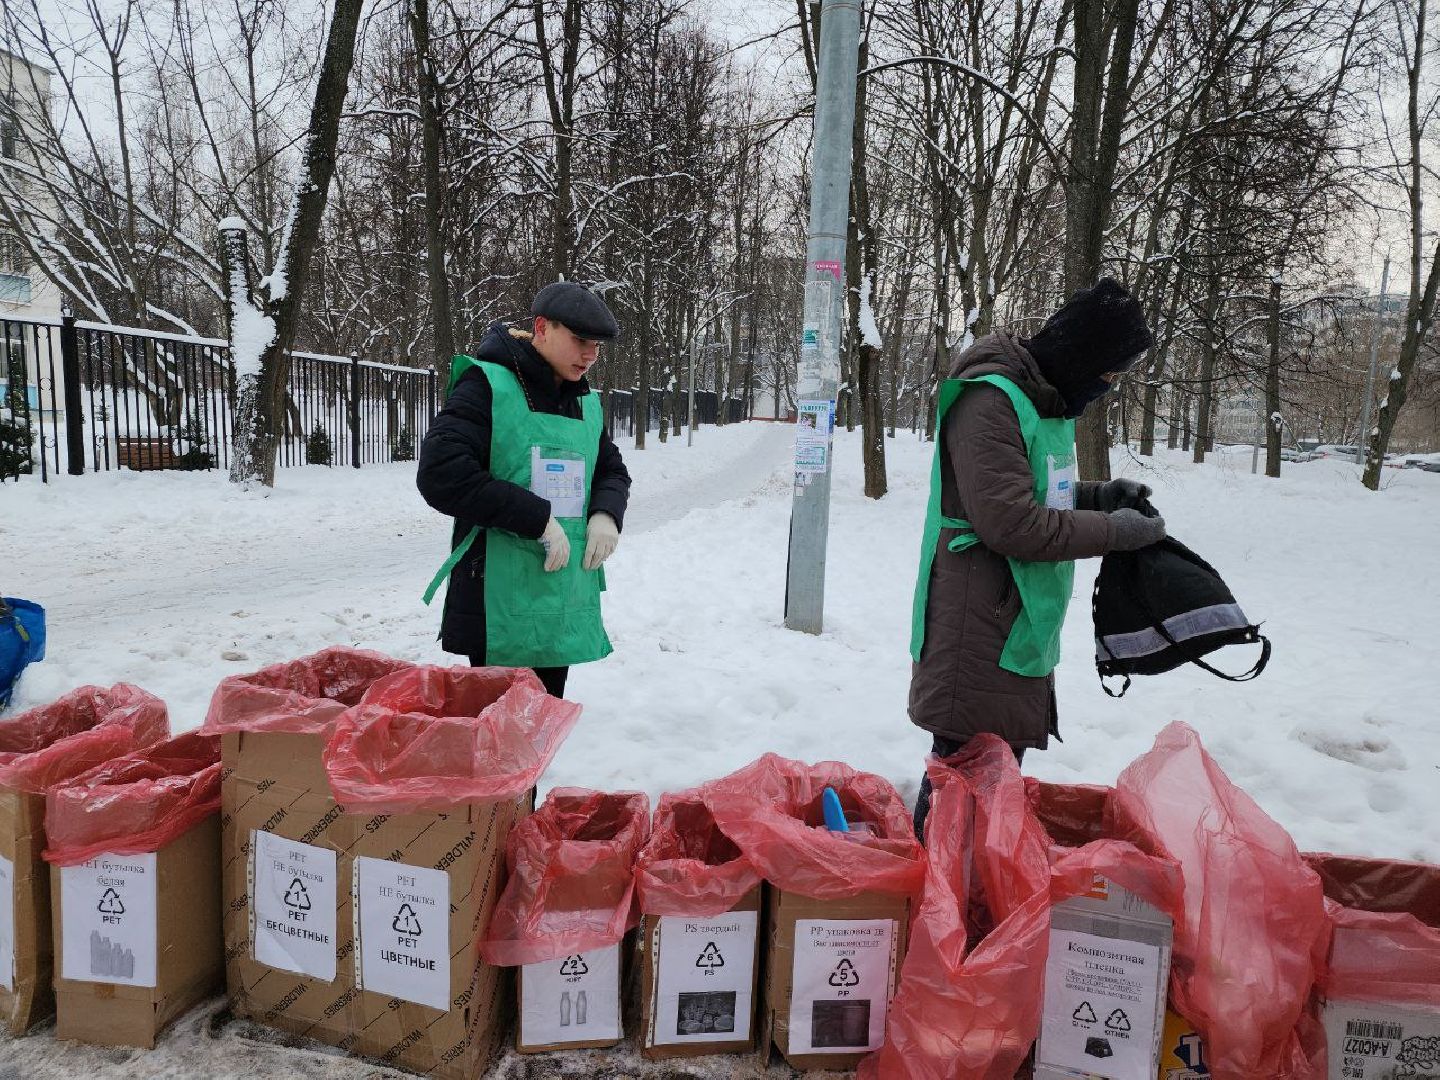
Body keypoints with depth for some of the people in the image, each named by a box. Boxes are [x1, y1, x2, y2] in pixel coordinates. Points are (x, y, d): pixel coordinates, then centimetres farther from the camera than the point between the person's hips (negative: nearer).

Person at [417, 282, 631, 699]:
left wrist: (606, 514, 0)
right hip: (501, 606, -6)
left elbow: (613, 471, 24)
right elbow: (439, 474, -19)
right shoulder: (489, 386, -9)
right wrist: (537, 518, -20)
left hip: (566, 606, 7)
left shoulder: (586, 404, 12)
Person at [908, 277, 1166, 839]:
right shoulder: (989, 400, -17)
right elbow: (1009, 523, -23)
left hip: (1023, 629, 10)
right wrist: (1113, 530, -12)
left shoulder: (1045, 397, 14)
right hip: (980, 637, -10)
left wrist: (1096, 494, 9)